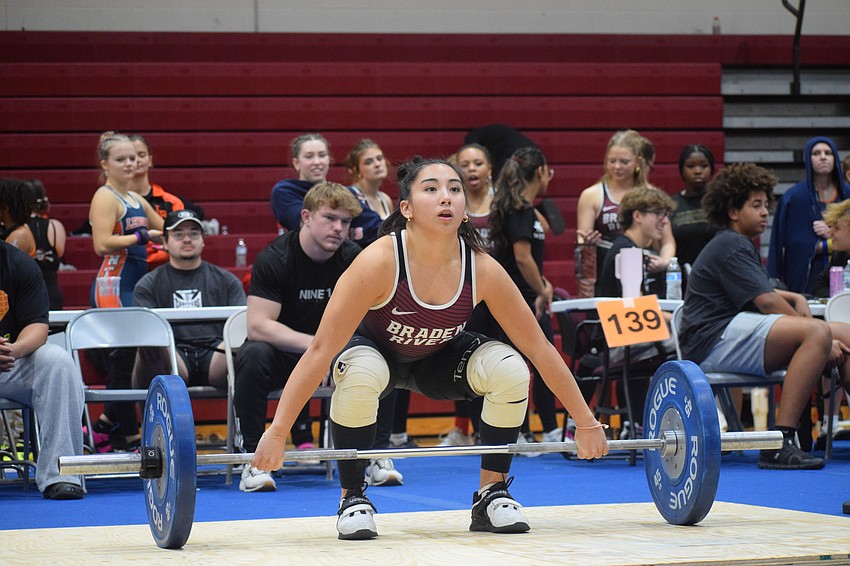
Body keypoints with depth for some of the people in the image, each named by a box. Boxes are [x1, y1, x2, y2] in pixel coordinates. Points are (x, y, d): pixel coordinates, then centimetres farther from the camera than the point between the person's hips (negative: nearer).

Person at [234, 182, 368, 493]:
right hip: (280, 354, -4)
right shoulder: (274, 259, -20)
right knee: (254, 355, -37)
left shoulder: (353, 259, -6)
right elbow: (258, 326, -28)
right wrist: (315, 345, -40)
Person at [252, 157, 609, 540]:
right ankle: (352, 498, -16)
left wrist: (587, 423, -10)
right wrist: (277, 433, -37)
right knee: (361, 374, -38)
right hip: (375, 349, -3)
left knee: (510, 370, -24)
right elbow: (321, 351, -33)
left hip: (438, 358, 3)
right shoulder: (379, 262, -34)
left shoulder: (483, 270, -24)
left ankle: (492, 496, -4)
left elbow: (539, 349, -14)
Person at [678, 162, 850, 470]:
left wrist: (797, 298, 19)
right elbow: (767, 303, -15)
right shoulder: (730, 246, -7)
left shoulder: (739, 245, 26)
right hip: (714, 342, -11)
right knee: (818, 333, -31)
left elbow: (758, 292, 41)